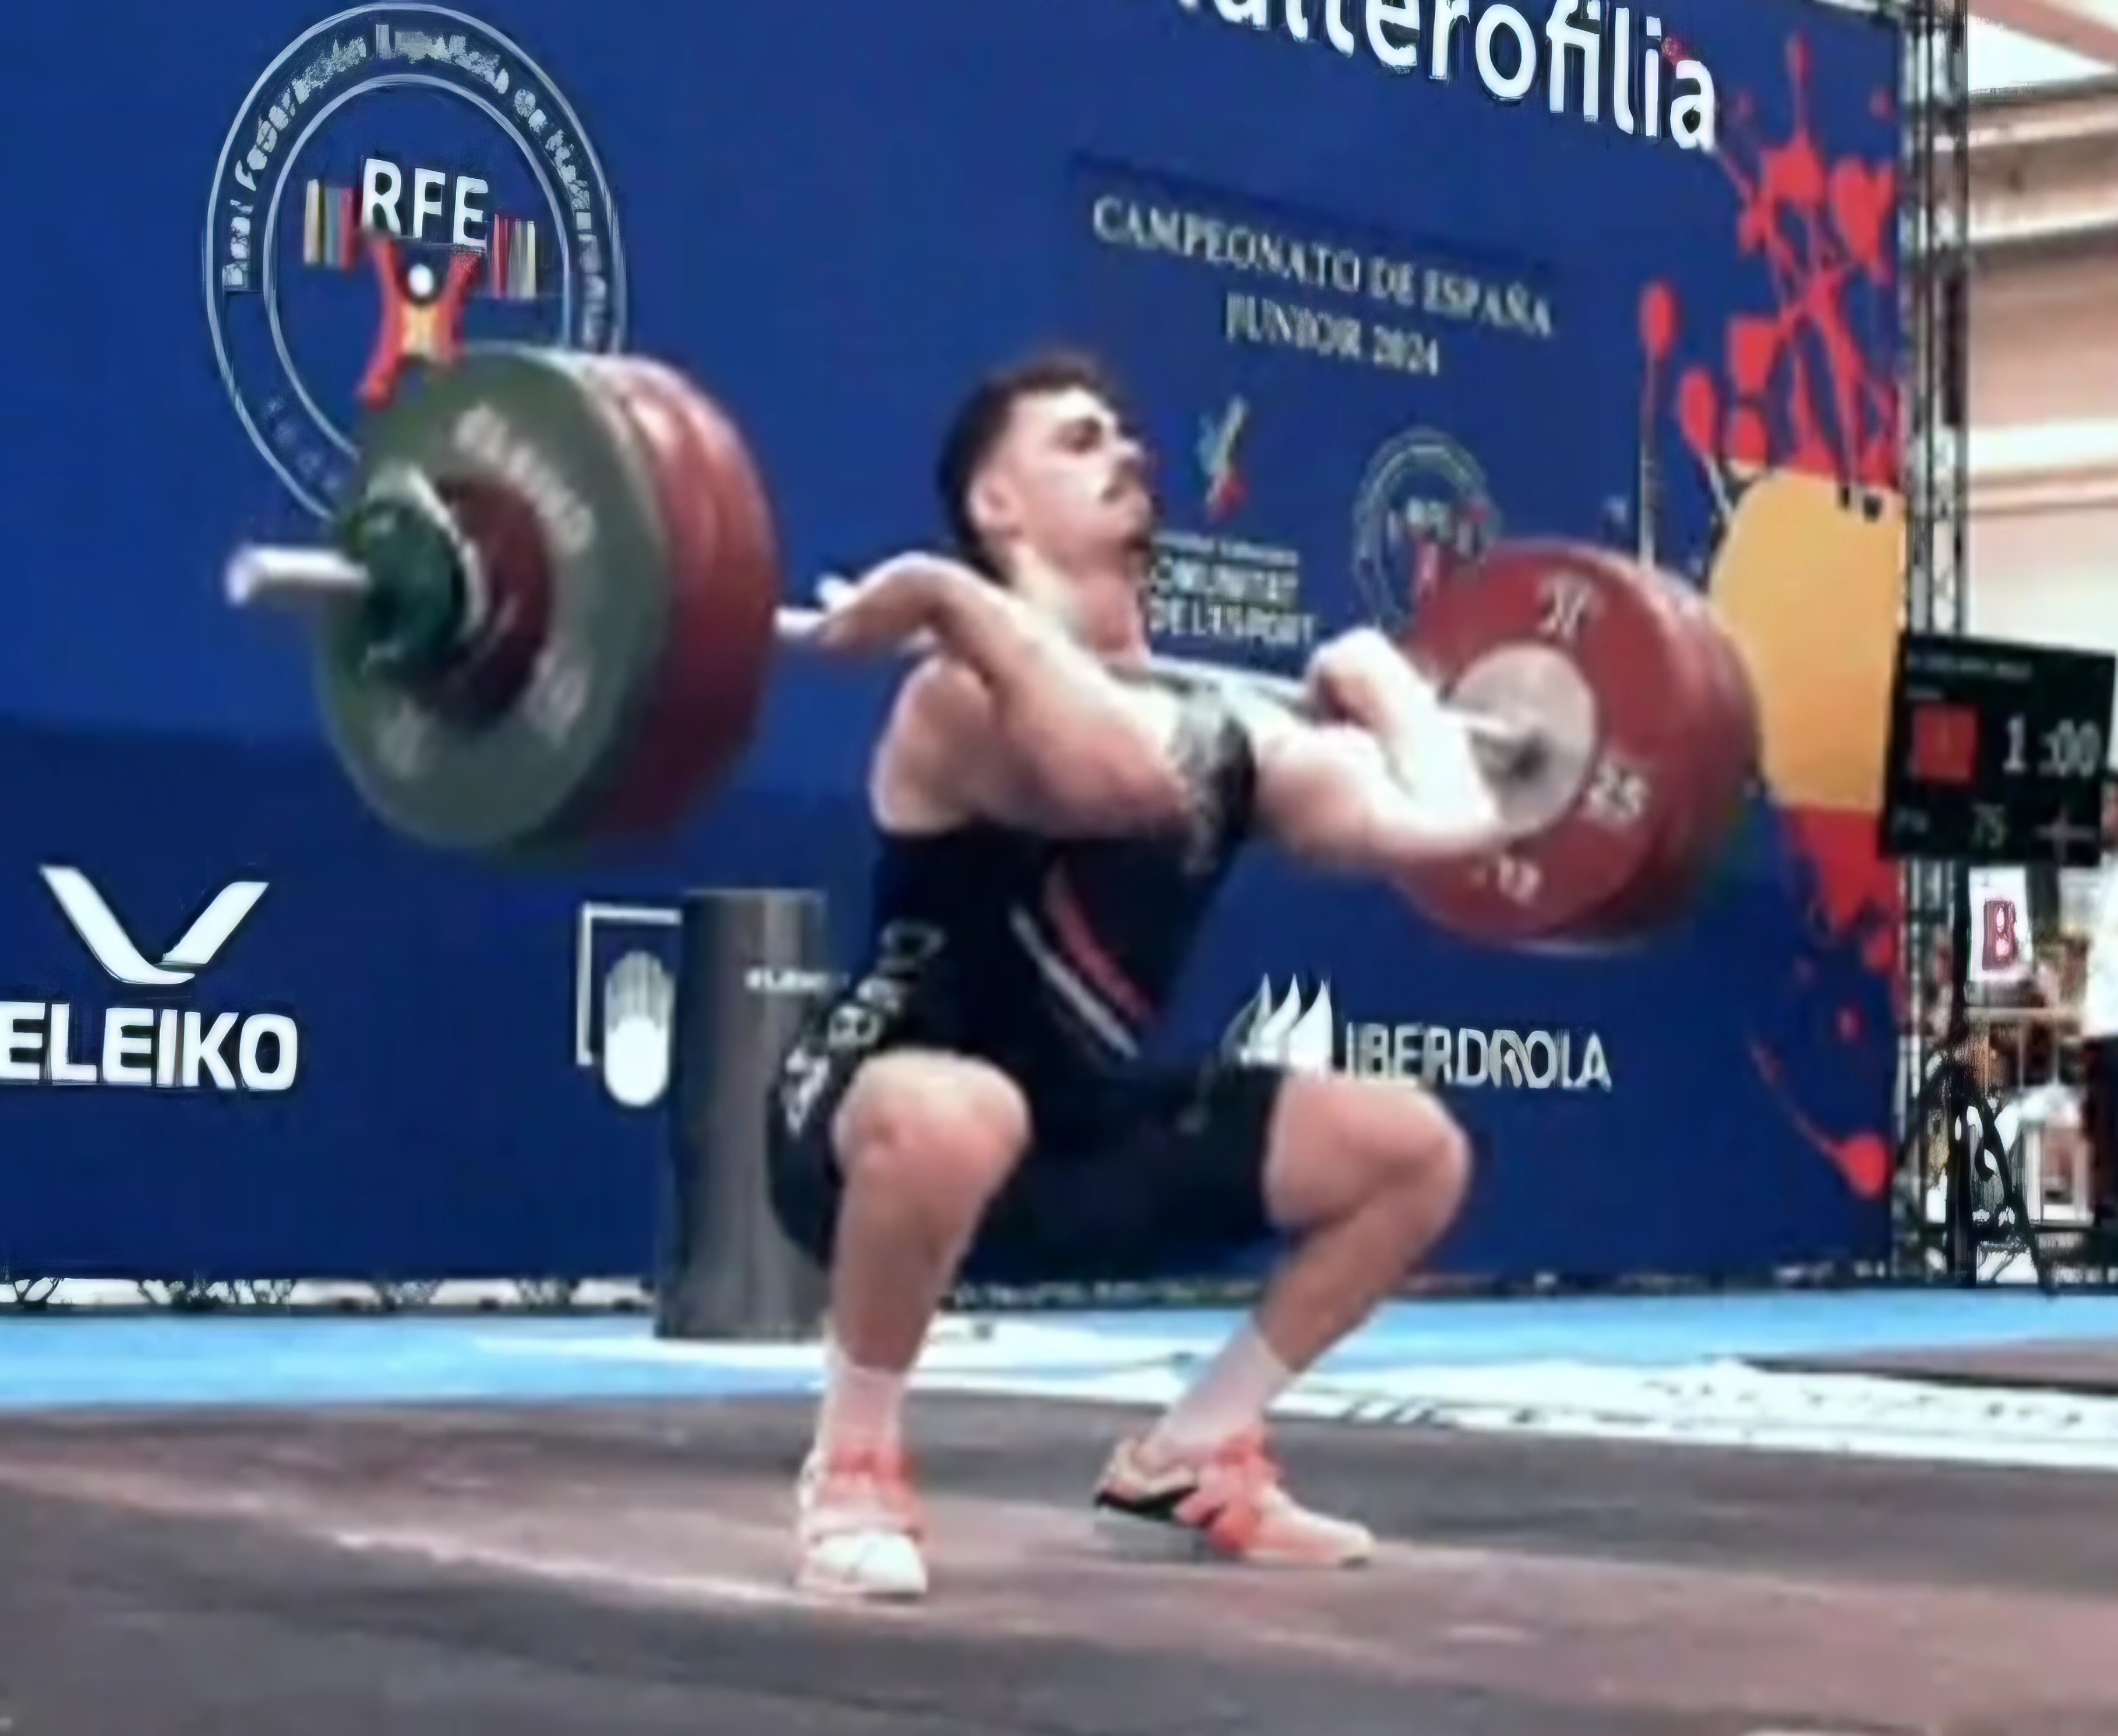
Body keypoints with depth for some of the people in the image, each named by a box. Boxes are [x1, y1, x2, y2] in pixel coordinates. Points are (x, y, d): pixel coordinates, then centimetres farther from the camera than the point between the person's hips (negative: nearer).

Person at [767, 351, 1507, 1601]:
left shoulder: (1226, 721, 3)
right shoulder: (970, 696, -20)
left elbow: (1447, 819, -9)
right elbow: (1130, 781, -43)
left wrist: (1379, 681, 9)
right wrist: (953, 599, -34)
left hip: (1093, 1144, 8)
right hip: (890, 1136, -7)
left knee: (1416, 1149, 4)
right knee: (958, 1120, -44)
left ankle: (1188, 1460, 14)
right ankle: (855, 1469, -16)